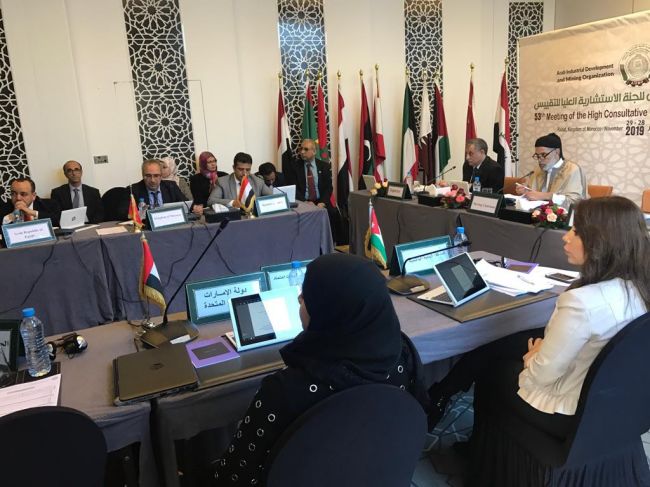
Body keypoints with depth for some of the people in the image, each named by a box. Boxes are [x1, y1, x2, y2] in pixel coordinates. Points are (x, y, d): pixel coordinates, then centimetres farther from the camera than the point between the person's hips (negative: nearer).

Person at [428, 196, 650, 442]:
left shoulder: (582, 301, -36)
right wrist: (544, 348, 3)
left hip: (565, 414, -7)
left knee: (486, 365, 19)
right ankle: (439, 398, 38)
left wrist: (530, 359, -3)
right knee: (492, 347, 19)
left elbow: (541, 376, -25)